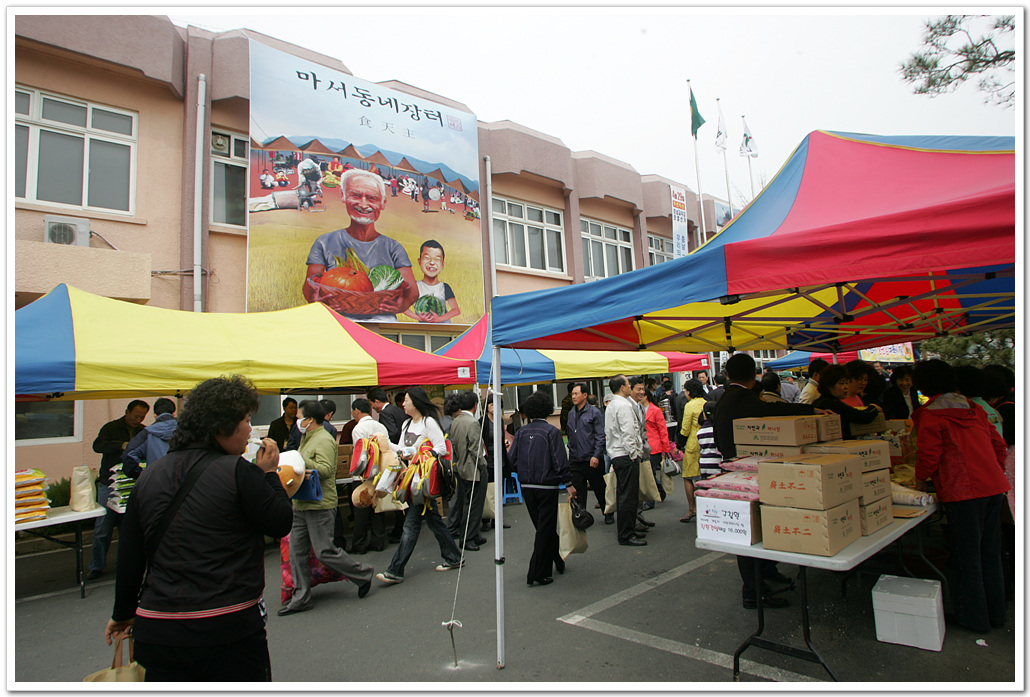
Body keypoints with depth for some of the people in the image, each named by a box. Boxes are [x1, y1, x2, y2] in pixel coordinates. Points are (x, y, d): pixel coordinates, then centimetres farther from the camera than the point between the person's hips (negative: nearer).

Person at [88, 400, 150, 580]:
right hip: (109, 484, -2)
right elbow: (97, 445, -14)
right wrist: (122, 445, -28)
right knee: (102, 528, 1)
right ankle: (97, 566, 15)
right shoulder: (111, 428, 2)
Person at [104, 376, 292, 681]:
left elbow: (129, 556, 12)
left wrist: (123, 614, 25)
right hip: (229, 628, -5)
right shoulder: (237, 471, -15)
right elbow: (281, 524, -8)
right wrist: (268, 473, 2)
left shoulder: (149, 475, 5)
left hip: (157, 631, 6)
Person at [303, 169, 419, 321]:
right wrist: (316, 299, -19)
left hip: (382, 321, 1)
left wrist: (402, 305, -20)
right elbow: (308, 288, 7)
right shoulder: (325, 243, 13)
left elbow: (413, 291, 5)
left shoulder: (393, 248, 15)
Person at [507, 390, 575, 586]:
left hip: (527, 487, 5)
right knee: (546, 529, 4)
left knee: (543, 527, 19)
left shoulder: (521, 432, 1)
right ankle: (538, 574, 6)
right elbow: (560, 461, -15)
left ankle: (558, 561, 34)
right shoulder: (551, 431, -11)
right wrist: (569, 484, -7)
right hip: (546, 487, -5)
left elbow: (512, 460, -1)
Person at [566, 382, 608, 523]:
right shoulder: (570, 414, 11)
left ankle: (609, 515, 25)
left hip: (592, 460, -4)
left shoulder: (594, 412, -4)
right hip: (575, 460, 4)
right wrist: (570, 451, 9)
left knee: (600, 489, 8)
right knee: (578, 491, 5)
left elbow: (600, 436, -8)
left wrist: (596, 455, -16)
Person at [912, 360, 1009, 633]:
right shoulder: (974, 409, 12)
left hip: (963, 492, -7)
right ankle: (996, 613, 30)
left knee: (967, 556, 5)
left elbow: (929, 457, -10)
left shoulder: (930, 416, -9)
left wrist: (920, 477, 8)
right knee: (990, 552, 18)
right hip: (995, 487, 7)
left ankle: (974, 618, 15)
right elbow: (998, 444, 16)